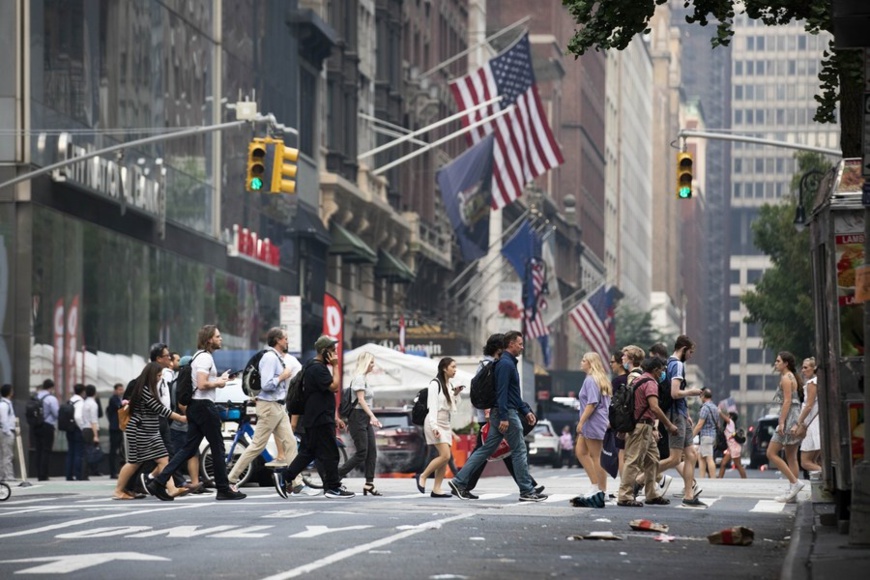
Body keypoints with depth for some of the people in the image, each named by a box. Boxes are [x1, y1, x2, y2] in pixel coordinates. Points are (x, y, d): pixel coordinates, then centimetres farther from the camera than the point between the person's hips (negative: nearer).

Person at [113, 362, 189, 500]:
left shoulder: (150, 389, 13)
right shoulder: (143, 390, -16)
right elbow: (159, 408, -20)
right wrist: (180, 417, -19)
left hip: (151, 432, 9)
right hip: (139, 430, -9)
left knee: (163, 459, -5)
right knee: (134, 462, -3)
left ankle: (171, 489, -16)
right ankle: (118, 491, 8)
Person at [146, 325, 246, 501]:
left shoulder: (200, 356, 20)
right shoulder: (205, 357, -13)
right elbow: (202, 384, -23)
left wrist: (218, 379, 16)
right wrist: (218, 383, -8)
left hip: (195, 407, 10)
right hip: (204, 406, -10)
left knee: (189, 448, 6)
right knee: (218, 448, -1)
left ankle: (159, 482, -2)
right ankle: (224, 489, 5)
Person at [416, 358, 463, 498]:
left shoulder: (450, 385, 16)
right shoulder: (435, 384, -9)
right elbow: (432, 406, -15)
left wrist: (456, 394, 7)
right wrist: (434, 426, -22)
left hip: (446, 424, 8)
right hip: (435, 423, -8)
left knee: (445, 458, 0)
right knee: (445, 455, -18)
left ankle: (436, 489, 1)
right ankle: (422, 476, -3)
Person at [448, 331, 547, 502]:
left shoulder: (509, 363, 19)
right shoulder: (505, 364, -14)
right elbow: (502, 392, -21)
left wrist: (526, 411, 22)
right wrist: (504, 417, -24)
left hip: (500, 414, 10)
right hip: (507, 413, -10)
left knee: (486, 449, 8)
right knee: (519, 451, -3)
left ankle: (459, 482, 5)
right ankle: (527, 491, 2)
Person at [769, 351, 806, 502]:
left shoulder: (786, 378, -10)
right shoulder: (792, 377, 18)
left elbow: (787, 401, -17)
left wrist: (781, 422, -21)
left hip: (789, 418, -10)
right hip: (795, 419, 10)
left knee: (771, 453, -8)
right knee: (791, 457, 9)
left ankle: (795, 482, -12)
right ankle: (792, 493, 8)